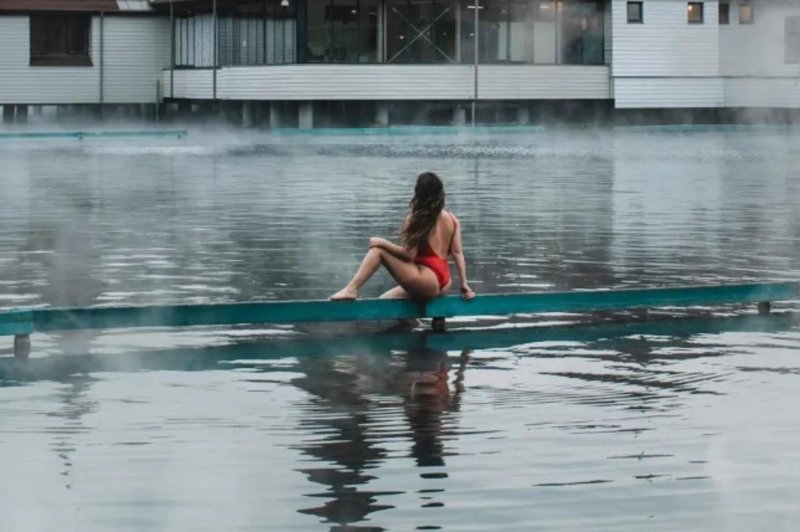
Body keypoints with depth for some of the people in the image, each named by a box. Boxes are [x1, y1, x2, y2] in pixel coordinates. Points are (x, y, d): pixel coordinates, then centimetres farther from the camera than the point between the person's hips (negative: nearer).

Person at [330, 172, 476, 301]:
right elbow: (457, 252, 5)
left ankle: (351, 289, -10)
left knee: (378, 248, -4)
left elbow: (409, 254, -13)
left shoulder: (415, 219, -8)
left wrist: (383, 242, -1)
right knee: (384, 299, 22)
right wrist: (464, 285, 6)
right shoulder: (452, 219, 8)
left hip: (427, 281, -7)